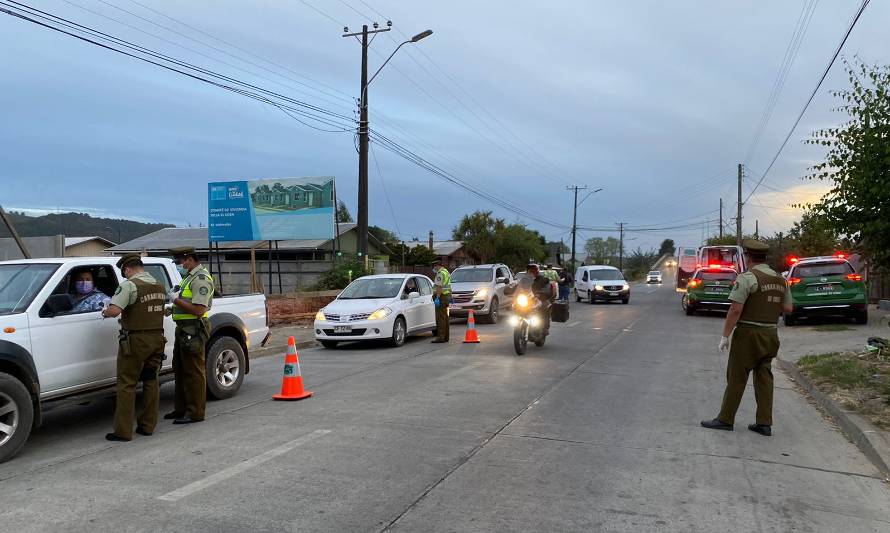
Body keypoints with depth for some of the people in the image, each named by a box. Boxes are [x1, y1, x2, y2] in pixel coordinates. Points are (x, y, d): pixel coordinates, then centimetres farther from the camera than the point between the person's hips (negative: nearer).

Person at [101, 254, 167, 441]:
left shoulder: (129, 285, -13)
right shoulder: (159, 286, 11)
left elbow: (114, 310, -25)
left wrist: (105, 312, -3)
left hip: (135, 341, -7)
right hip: (157, 338, 7)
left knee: (126, 385, 0)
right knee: (151, 381, 13)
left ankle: (123, 431, 1)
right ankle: (148, 426, 18)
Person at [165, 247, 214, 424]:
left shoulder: (201, 279, -15)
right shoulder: (189, 276, 18)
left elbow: (199, 310, -23)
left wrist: (176, 300, -15)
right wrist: (175, 298, 9)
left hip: (193, 330, -11)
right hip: (183, 329, 11)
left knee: (194, 373, -5)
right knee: (180, 370, 17)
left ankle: (195, 412, 2)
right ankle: (181, 408, 27)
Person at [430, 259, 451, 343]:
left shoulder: (440, 273, -13)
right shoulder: (446, 272, 19)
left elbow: (439, 287, -23)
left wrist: (437, 298, -27)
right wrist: (450, 296, 31)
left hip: (441, 296, -11)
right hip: (447, 295, 11)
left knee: (440, 317, -10)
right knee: (445, 317, 12)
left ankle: (441, 337, -12)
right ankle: (445, 337, 16)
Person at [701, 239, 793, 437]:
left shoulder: (747, 278, -15)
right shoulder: (781, 280, 8)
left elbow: (735, 310, -19)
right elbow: (788, 308, 12)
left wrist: (725, 335, -13)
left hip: (748, 334, -7)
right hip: (771, 334, 7)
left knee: (736, 377, 1)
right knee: (764, 377, 11)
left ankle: (725, 419, 8)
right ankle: (764, 423, 12)